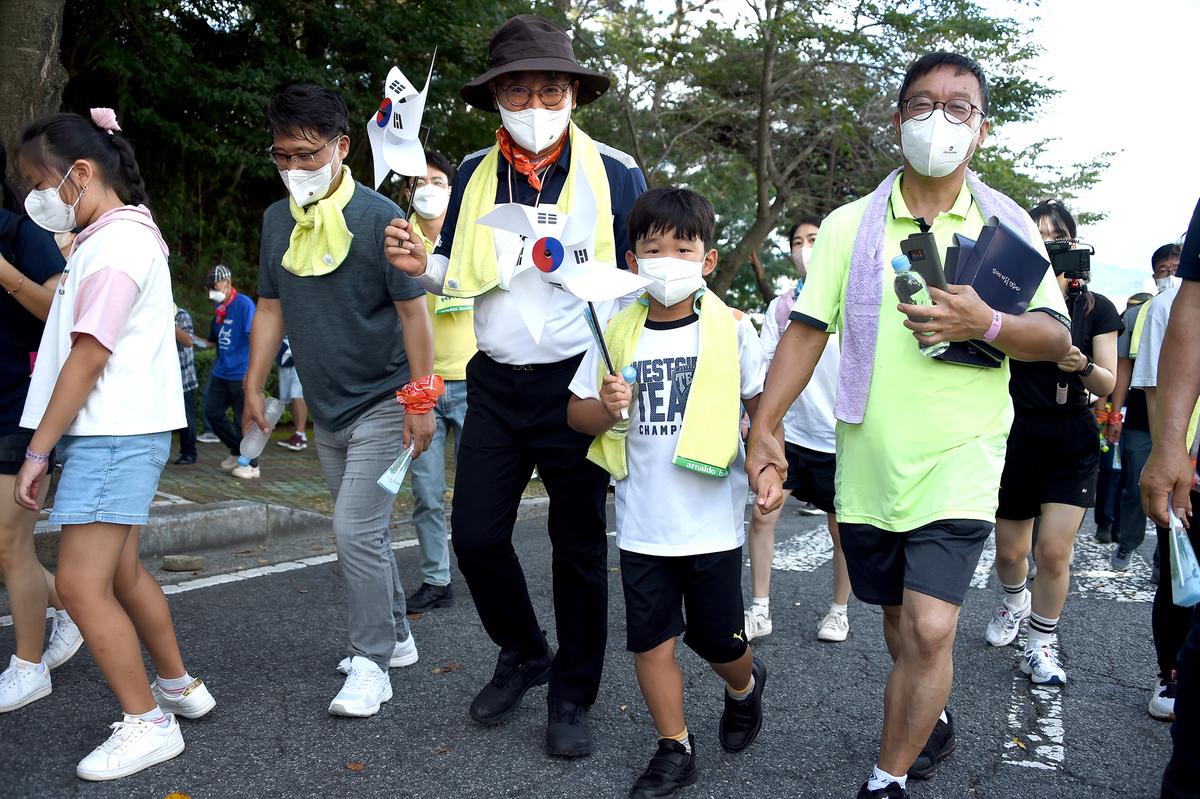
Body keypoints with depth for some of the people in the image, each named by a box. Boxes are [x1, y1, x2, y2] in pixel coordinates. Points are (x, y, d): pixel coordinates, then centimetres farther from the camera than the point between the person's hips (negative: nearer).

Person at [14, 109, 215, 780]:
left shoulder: (117, 242, -14)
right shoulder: (114, 236, 17)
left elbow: (88, 355, -19)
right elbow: (66, 325, 17)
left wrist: (38, 451, -17)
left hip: (114, 435, -10)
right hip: (117, 431, 10)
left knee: (82, 583, -8)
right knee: (120, 572, 18)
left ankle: (148, 724, 1)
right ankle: (179, 686, 31)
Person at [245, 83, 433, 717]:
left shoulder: (377, 217, -14)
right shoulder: (277, 220, 6)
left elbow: (413, 311, -13)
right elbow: (271, 307, 13)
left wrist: (420, 403, -16)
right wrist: (253, 390, 10)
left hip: (381, 404, -7)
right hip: (325, 410, 7)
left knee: (356, 531, -11)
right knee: (364, 531, 15)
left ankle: (370, 665, 3)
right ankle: (395, 637, 31)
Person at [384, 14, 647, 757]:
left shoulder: (615, 173, -5)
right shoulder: (474, 174, 6)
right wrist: (421, 266, -8)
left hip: (577, 385, -3)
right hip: (496, 384, 4)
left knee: (579, 545, 7)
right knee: (476, 537, 4)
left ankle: (572, 698, 25)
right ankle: (524, 653, 32)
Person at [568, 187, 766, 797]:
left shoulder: (730, 328, -5)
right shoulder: (618, 334, 0)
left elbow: (762, 404, 2)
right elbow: (577, 413, 5)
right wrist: (605, 408, -16)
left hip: (712, 521, -2)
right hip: (642, 524, 2)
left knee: (717, 638, 10)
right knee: (650, 638, 8)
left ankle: (745, 686, 44)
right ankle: (674, 749, 27)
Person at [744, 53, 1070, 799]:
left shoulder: (1007, 226, 2)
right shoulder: (849, 225, 3)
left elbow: (1058, 337, 0)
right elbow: (807, 330, 0)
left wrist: (987, 325, -21)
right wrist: (765, 429, -10)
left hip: (960, 463, -2)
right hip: (868, 463, 2)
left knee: (929, 629, -12)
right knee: (900, 621, 17)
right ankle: (931, 721, 45)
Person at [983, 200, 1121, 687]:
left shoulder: (1096, 308, 1)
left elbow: (1108, 385, -3)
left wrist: (1083, 366, -25)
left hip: (1072, 440, 0)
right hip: (1016, 433, 0)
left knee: (1054, 550, -8)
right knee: (1009, 550, 9)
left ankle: (1040, 647, 13)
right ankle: (1015, 601, 44)